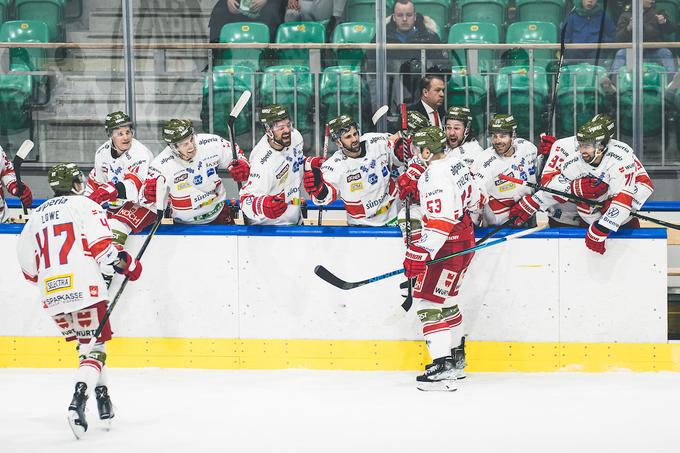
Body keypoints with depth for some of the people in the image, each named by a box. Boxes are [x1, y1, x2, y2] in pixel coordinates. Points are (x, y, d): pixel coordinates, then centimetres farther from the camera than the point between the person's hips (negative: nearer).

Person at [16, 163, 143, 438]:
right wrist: (127, 265, 4)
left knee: (86, 343, 24)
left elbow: (29, 268, 20)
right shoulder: (85, 205, 2)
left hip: (51, 296, 6)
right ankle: (78, 403, -22)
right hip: (84, 289, -6)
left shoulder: (37, 215, 19)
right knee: (94, 347, -2)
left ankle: (102, 396, 24)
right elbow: (102, 245, -11)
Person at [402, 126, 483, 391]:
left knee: (428, 301, -11)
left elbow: (440, 223, -29)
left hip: (449, 247, -10)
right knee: (445, 299, 24)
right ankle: (456, 357, 37)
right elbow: (474, 198, 18)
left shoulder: (436, 176, -23)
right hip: (464, 238, 10)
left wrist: (420, 253, -31)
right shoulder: (456, 162, 6)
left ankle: (443, 367, -20)